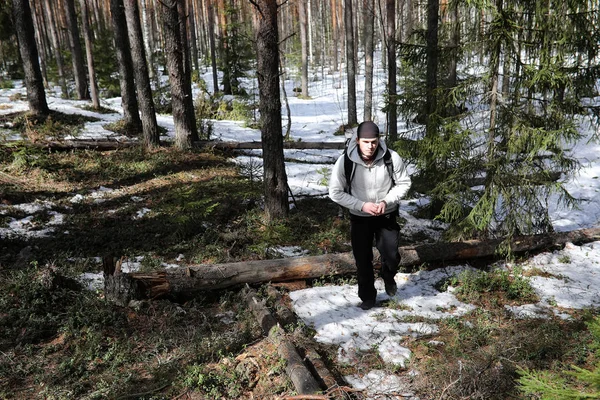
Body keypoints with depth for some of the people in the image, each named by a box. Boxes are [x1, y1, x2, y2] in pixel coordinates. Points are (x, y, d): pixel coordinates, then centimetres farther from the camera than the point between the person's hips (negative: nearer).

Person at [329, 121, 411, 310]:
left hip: (387, 215, 1)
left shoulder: (391, 158, -20)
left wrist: (386, 201, -21)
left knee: (391, 256, 7)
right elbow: (335, 192, -15)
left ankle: (388, 278, 43)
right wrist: (362, 205, -24)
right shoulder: (345, 161, -23)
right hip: (359, 217, 0)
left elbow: (404, 183, -6)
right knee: (363, 260, 8)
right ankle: (367, 297, 30)